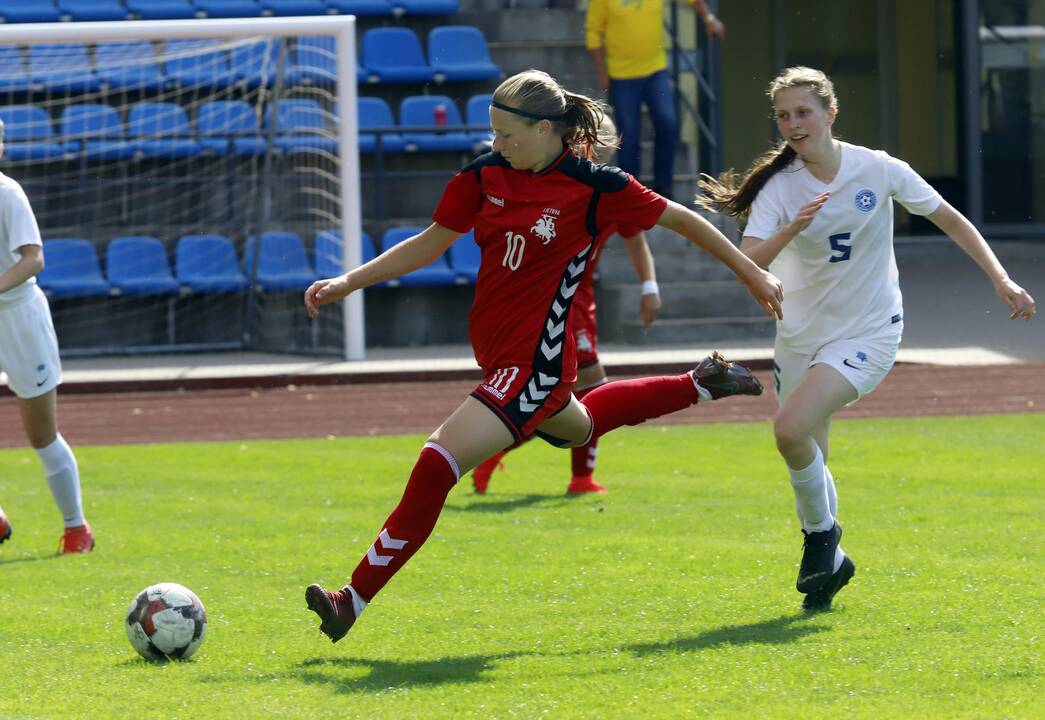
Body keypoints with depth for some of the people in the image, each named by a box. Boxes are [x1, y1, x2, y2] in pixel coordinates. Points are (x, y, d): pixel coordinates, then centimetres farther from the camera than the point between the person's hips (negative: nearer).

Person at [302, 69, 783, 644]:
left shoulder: (595, 187, -17)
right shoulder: (486, 175, -2)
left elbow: (681, 220, -3)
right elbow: (430, 243, 9)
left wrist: (751, 273, 5)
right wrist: (346, 283, 1)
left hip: (533, 367, -8)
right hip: (497, 354, 8)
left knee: (436, 467, -18)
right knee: (577, 428, 34)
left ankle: (354, 600, -12)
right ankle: (701, 385, 51)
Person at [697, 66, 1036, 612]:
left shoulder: (879, 171, -11)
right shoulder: (779, 186, -9)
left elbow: (951, 220, 2)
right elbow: (747, 264, -22)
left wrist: (1002, 281, -2)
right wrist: (794, 228, -39)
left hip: (868, 333, -3)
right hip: (801, 335, 3)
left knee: (791, 428, -25)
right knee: (805, 459, 9)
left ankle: (821, 534, -1)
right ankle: (829, 562, 34)